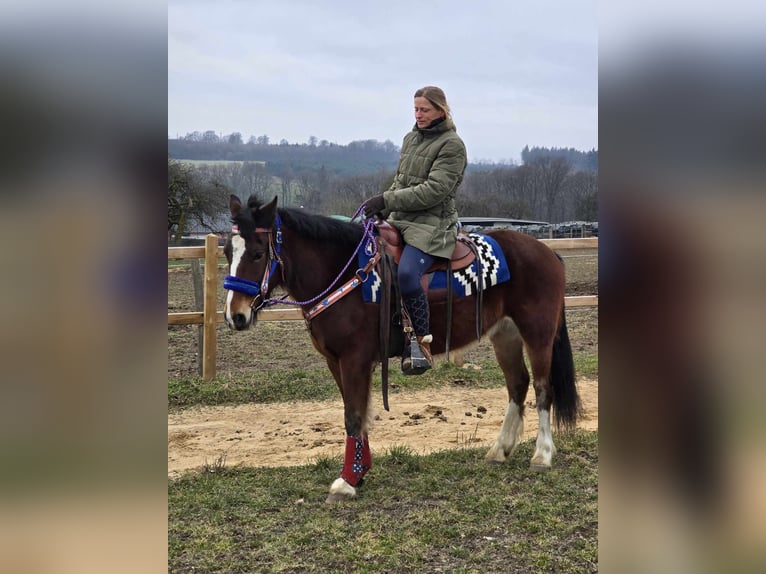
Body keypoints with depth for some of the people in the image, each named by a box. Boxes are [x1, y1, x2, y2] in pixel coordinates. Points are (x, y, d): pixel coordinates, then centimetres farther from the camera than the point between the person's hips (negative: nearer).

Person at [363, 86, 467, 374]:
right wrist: (383, 208, 2)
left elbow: (434, 190, -18)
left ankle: (424, 343, -20)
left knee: (407, 272, -33)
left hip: (433, 223, -9)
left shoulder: (452, 145, -9)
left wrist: (387, 200, -20)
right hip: (399, 219, 9)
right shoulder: (411, 138, 15)